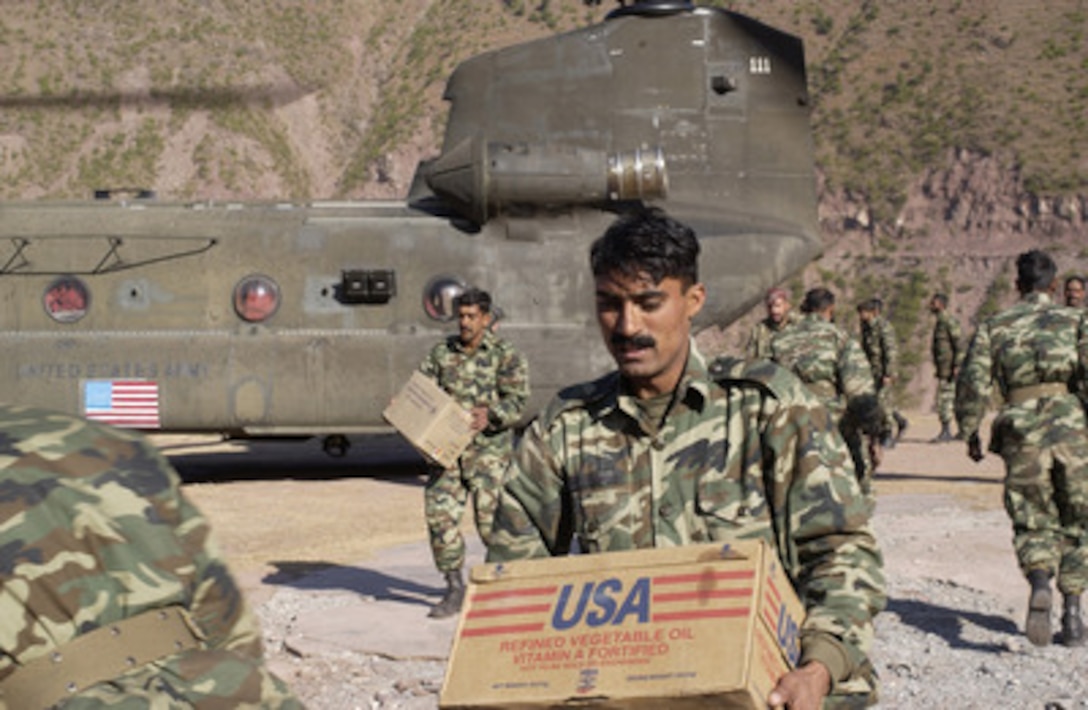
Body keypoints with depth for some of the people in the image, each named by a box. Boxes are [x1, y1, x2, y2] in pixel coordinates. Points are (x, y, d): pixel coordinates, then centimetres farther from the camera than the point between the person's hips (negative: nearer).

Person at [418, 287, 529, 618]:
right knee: (439, 513, -3)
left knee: (491, 517, -6)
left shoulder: (505, 354, -1)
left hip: (488, 447, -4)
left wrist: (491, 415, -25)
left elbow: (518, 398, -8)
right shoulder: (442, 352, 12)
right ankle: (454, 589, 7)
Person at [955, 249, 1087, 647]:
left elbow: (972, 383, 4)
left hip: (1021, 426, 0)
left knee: (1034, 524, 8)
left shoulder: (994, 327, 11)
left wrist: (970, 433, 14)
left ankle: (1040, 585, -21)